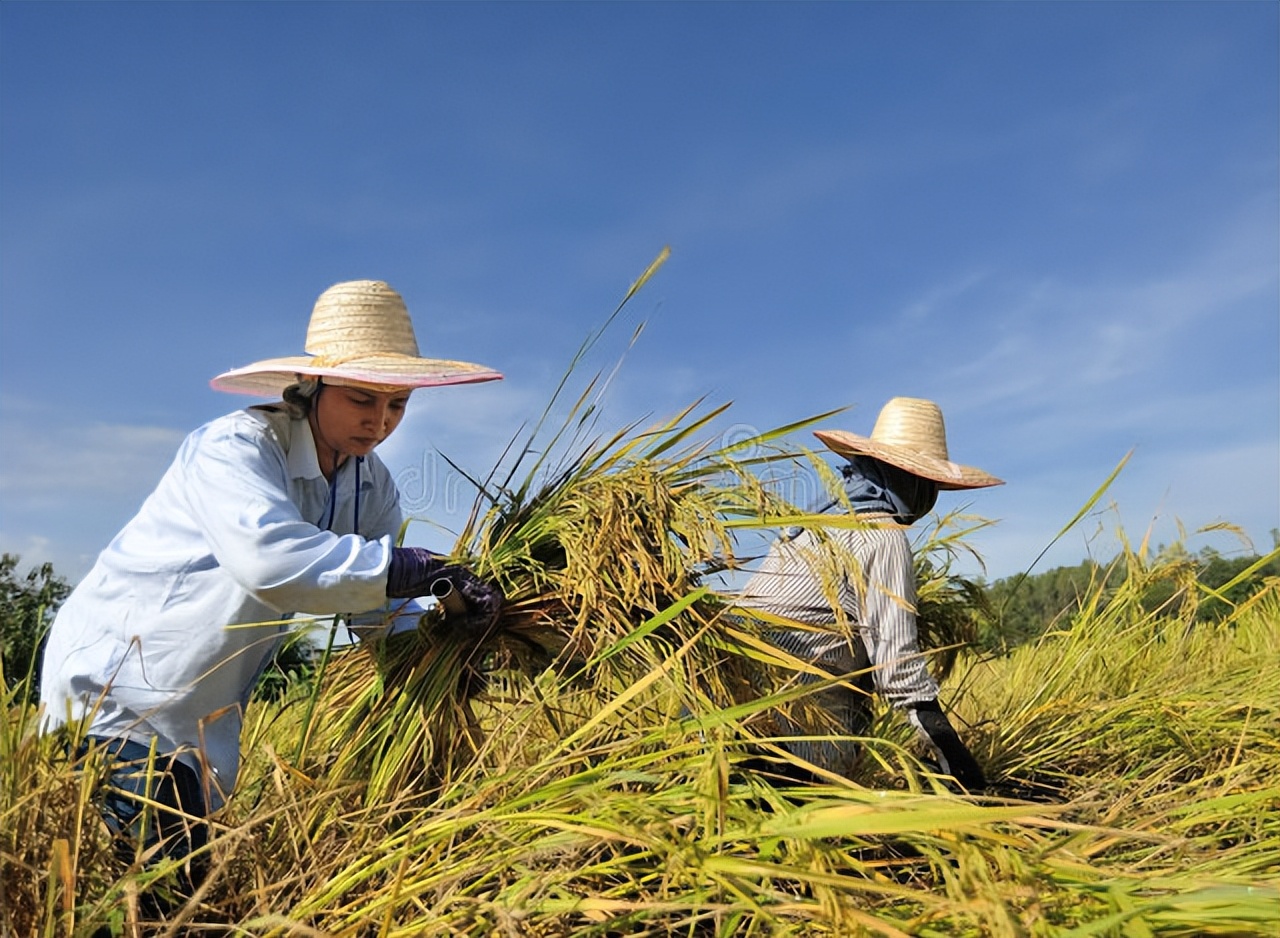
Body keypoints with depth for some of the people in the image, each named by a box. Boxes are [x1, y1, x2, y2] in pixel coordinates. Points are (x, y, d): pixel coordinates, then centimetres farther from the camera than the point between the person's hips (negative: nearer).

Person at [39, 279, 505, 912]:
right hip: (114, 686, -6)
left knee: (192, 884, 16)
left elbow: (372, 603, -4)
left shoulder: (371, 484, -4)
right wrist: (423, 569, -43)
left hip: (202, 718, 7)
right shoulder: (234, 448, -26)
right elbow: (271, 559, -45)